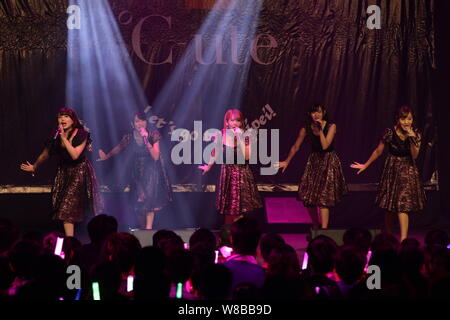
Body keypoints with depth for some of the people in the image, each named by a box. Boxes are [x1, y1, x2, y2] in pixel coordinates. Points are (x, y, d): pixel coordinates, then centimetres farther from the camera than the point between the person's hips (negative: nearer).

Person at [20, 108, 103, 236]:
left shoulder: (81, 134, -12)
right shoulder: (56, 136, -1)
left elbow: (74, 155, -24)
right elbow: (45, 154, 14)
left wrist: (64, 138, -25)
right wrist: (34, 167, 23)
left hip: (80, 172, -5)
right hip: (64, 172, 5)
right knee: (67, 211, 1)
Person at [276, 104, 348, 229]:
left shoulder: (331, 127, -11)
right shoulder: (306, 128, -3)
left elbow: (325, 146, -22)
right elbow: (295, 147, 7)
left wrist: (320, 129, -23)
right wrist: (287, 162, 11)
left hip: (328, 162, -4)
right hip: (314, 162, 4)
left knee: (323, 199, -12)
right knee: (308, 197, 3)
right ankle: (315, 226, 25)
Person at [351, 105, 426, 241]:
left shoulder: (416, 134, -7)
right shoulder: (390, 133, -12)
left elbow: (414, 156, -11)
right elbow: (378, 151, 2)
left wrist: (412, 139, -24)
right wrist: (365, 165, 8)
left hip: (408, 171, 0)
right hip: (392, 169, 0)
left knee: (403, 206, -12)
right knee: (389, 206, 9)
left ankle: (403, 239, -16)